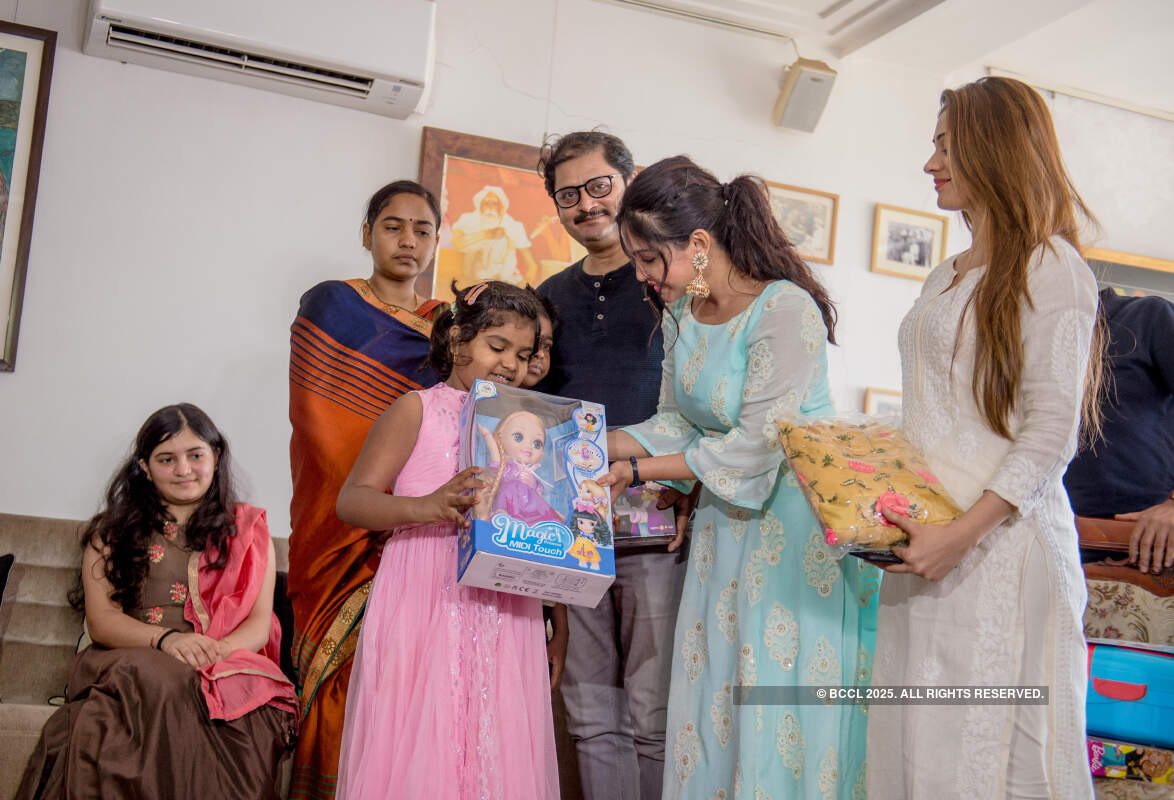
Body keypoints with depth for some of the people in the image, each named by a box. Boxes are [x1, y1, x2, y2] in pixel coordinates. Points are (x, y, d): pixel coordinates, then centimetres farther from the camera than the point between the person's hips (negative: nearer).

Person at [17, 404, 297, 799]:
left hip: (224, 673, -1)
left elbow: (259, 624, 9)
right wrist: (166, 639, -16)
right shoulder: (112, 532, 20)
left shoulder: (248, 529, 20)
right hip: (126, 661, 1)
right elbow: (101, 621, 6)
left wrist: (214, 652, -15)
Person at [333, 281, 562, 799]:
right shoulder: (418, 411, 2)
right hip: (425, 608, -3)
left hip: (506, 618, 4)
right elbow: (352, 500, -7)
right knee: (417, 753, -1)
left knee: (499, 754, 6)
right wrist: (427, 508, -25)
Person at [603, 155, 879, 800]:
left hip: (796, 522, -7)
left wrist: (638, 471, -16)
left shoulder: (786, 310, -19)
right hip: (724, 520, 7)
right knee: (712, 692, 10)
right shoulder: (680, 314, 5)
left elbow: (755, 446, -21)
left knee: (781, 692, 0)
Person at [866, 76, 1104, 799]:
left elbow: (1052, 432, -13)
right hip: (925, 535, 8)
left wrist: (963, 533, -21)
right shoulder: (945, 278, 20)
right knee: (914, 742, 8)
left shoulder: (1049, 266, -5)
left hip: (1002, 539, -8)